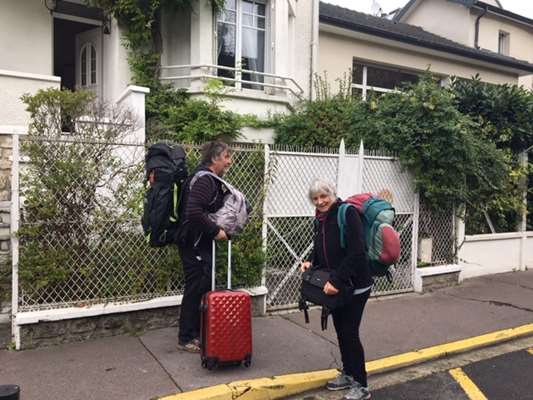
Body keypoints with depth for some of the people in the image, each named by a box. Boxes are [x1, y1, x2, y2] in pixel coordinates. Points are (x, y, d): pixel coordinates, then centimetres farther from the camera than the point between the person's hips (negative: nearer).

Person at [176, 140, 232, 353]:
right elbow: (194, 212, -30)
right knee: (195, 289, -1)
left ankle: (195, 333, 28)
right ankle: (185, 339, 13)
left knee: (203, 287, 15)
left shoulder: (212, 179, 14)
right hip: (194, 243, -10)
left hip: (203, 242, 10)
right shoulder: (204, 179, -18)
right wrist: (216, 231, -22)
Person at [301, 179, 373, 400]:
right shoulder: (321, 220, 7)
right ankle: (347, 374, 33)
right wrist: (311, 262, -2)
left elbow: (356, 252, -25)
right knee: (340, 331, 15)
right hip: (335, 285, 8)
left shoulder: (347, 213, -17)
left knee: (350, 333, -3)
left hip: (355, 285, -7)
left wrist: (336, 281, -27)